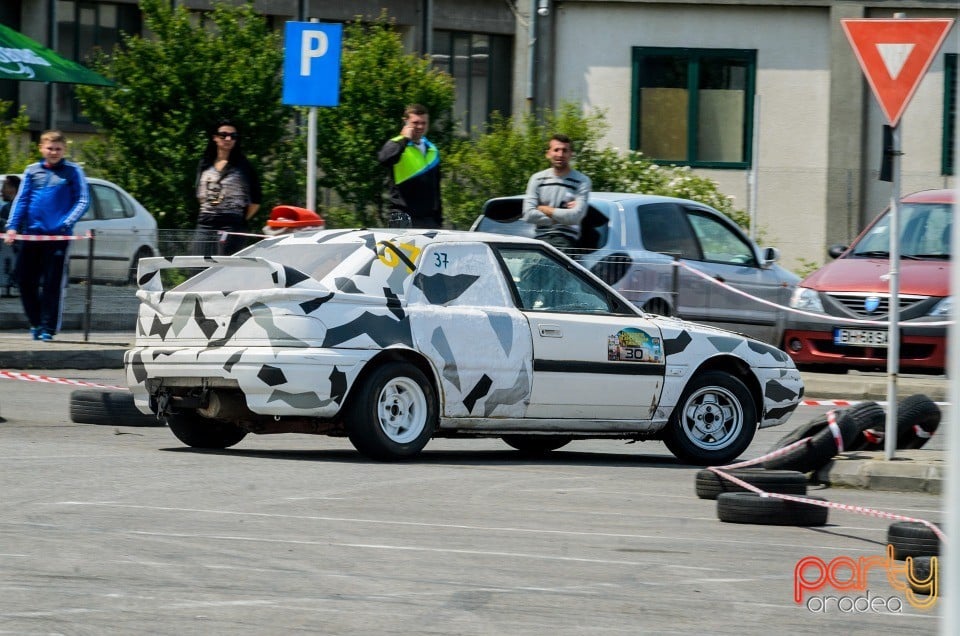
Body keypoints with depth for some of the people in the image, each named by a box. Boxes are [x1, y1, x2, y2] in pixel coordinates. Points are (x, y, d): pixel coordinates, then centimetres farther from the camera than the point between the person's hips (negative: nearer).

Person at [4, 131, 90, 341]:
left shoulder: (73, 172, 3)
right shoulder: (32, 171, 11)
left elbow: (83, 201, -2)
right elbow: (21, 200, 7)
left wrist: (67, 223, -16)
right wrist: (12, 226, -5)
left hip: (59, 236, -3)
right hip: (31, 234, 3)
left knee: (52, 284, -4)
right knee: (26, 280, 3)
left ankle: (48, 327, 3)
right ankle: (36, 322, 17)